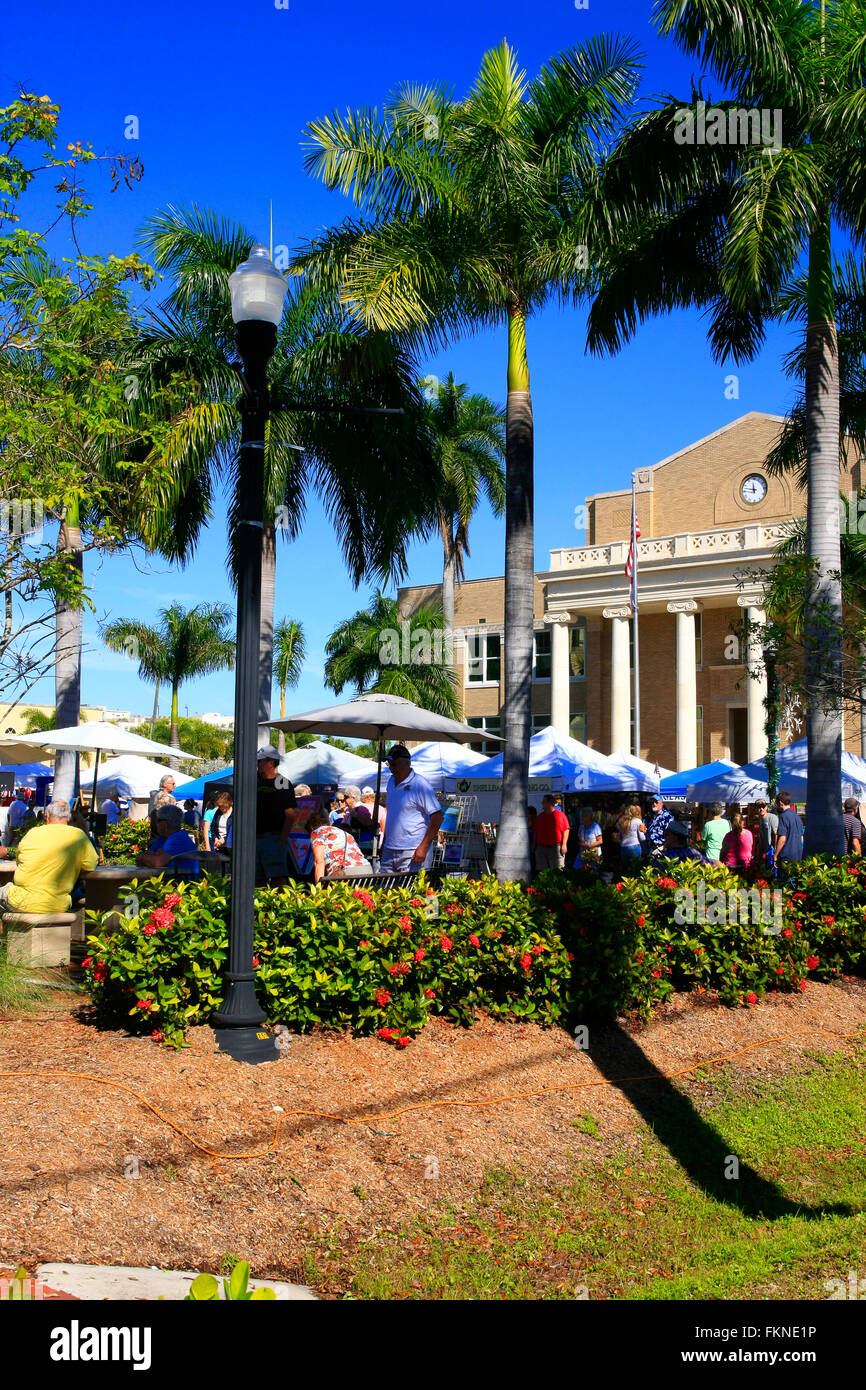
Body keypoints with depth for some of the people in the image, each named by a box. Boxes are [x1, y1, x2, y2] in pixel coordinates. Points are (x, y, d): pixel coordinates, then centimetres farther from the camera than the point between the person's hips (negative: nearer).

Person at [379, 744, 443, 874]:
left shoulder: (420, 784, -11)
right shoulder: (392, 782, 13)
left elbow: (437, 817, -15)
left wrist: (423, 847, -19)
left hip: (413, 853, -7)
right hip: (389, 852, 8)